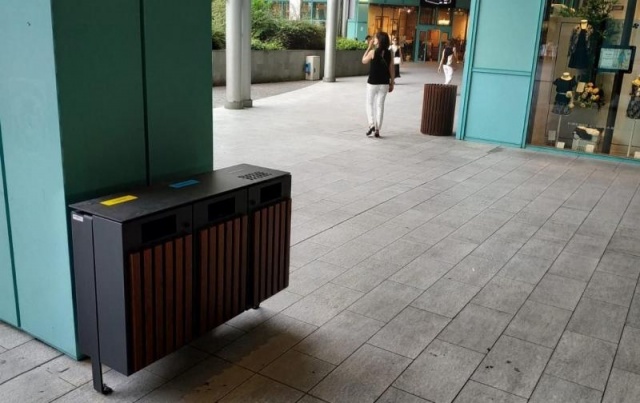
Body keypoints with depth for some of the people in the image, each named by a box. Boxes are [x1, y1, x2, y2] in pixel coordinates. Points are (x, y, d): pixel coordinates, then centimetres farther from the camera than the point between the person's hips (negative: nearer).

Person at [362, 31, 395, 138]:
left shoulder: (373, 52, -11)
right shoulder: (389, 53, 0)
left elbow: (364, 61, 5)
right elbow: (392, 69, 3)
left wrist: (369, 47, 5)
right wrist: (392, 83, 11)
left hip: (372, 83, -3)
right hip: (384, 83, 3)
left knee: (370, 103, 12)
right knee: (380, 105, 9)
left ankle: (371, 124, -5)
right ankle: (377, 129, 9)